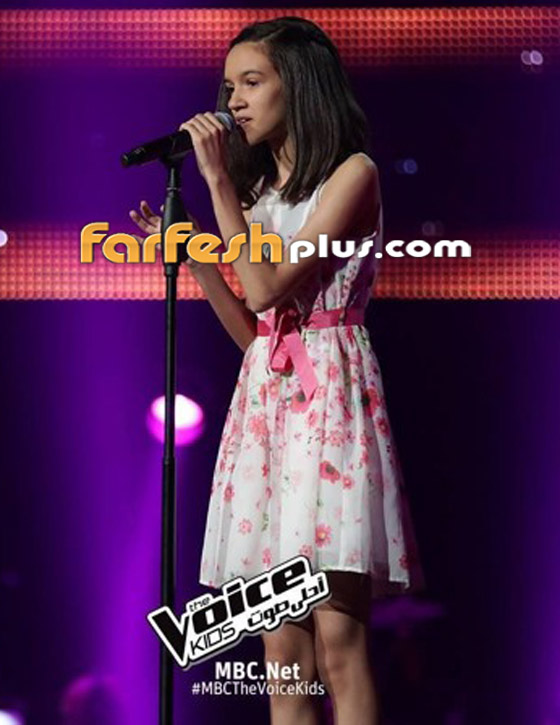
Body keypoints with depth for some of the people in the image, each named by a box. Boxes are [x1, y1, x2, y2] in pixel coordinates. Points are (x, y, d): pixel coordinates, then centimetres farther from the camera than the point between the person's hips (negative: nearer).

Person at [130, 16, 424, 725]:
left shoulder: (352, 173, -1)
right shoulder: (260, 193, 21)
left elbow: (268, 289, -11)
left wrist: (219, 182, -8)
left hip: (328, 390, -7)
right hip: (264, 397, 7)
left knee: (337, 638, -15)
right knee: (283, 652, 1)